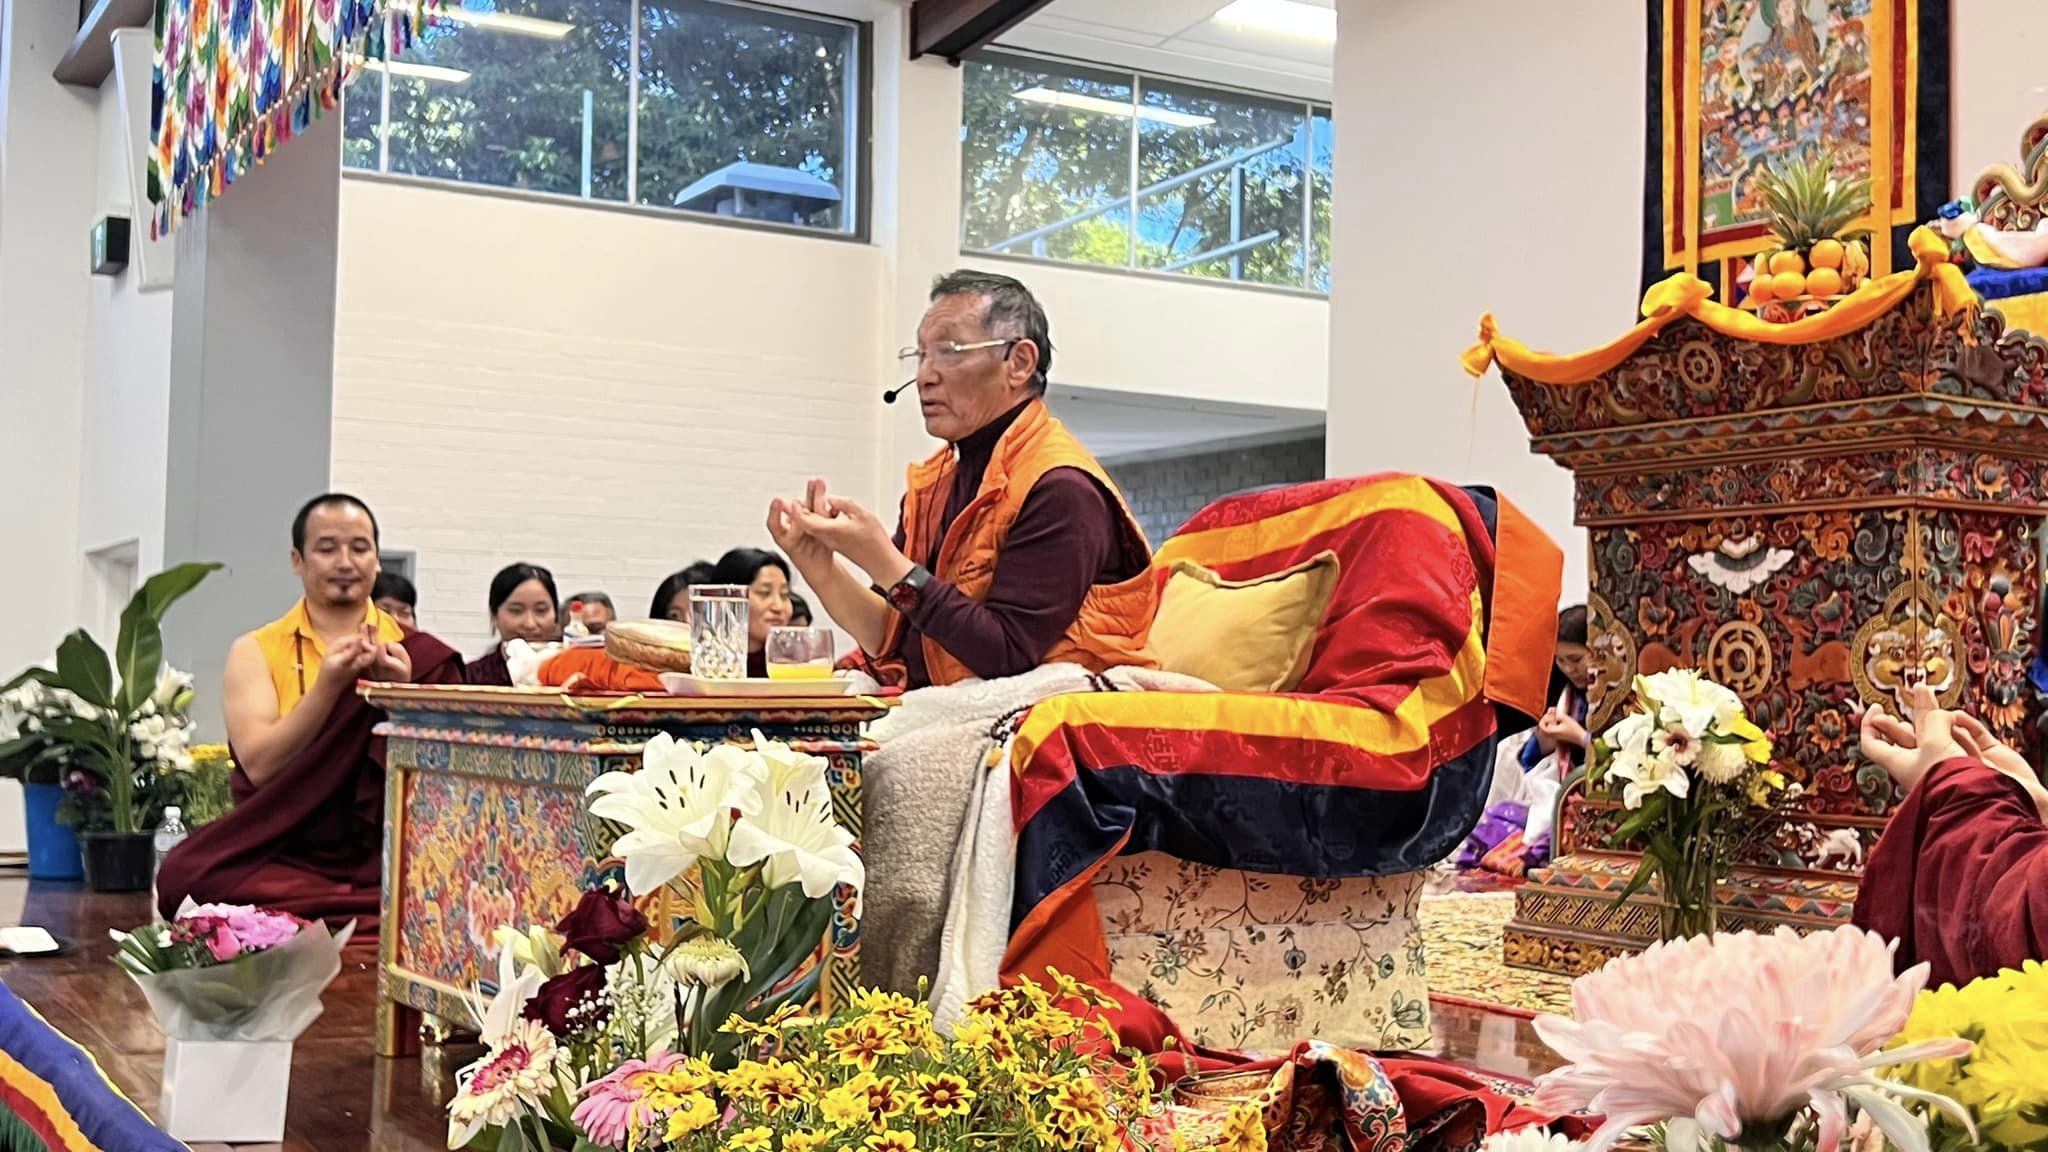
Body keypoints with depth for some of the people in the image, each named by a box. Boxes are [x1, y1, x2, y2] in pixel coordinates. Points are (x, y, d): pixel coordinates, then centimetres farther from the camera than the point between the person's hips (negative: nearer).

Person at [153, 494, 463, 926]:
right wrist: (327, 687, -16)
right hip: (285, 855, 1)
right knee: (185, 875, -30)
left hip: (387, 854, -1)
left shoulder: (419, 656, 10)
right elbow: (259, 765, -5)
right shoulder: (256, 651, 9)